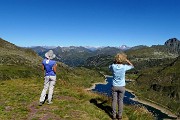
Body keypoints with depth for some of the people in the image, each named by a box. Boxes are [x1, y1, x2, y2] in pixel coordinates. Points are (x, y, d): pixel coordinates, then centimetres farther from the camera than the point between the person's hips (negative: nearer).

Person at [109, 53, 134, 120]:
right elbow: (132, 66, 4)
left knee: (114, 101, 13)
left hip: (114, 86, 1)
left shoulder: (113, 66, -16)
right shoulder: (124, 67, -19)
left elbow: (109, 67, 12)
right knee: (120, 101, 14)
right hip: (122, 87, -1)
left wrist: (115, 61, 4)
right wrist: (126, 60, 3)